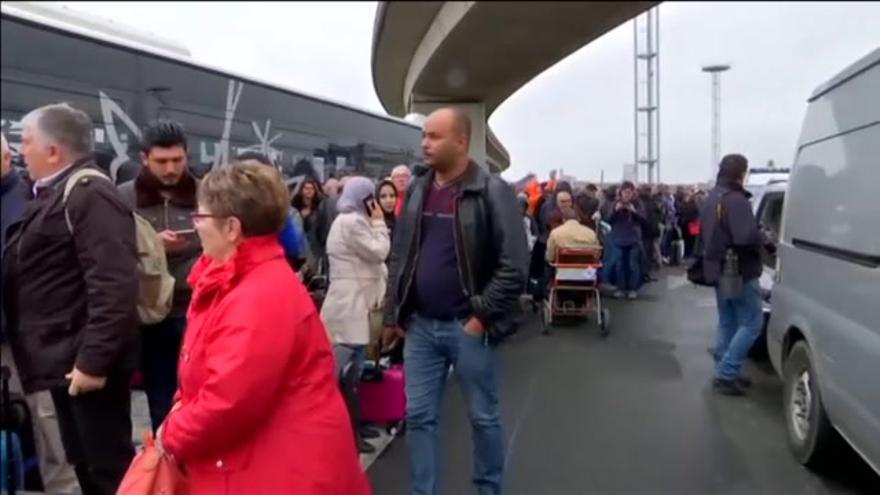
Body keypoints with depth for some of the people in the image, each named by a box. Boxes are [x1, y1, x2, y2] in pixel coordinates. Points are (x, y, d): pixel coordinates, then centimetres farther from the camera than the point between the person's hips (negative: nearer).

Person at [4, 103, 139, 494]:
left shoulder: (90, 195, -17)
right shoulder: (55, 194, 15)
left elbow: (114, 286, -25)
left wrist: (93, 359, -25)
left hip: (85, 361, -10)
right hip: (66, 358, 10)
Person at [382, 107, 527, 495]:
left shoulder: (493, 192, -10)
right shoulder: (416, 191, 7)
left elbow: (514, 267, -14)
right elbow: (399, 258, 12)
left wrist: (482, 316, -15)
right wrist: (393, 315, 9)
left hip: (468, 327, -5)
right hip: (420, 326, 5)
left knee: (483, 417, 12)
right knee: (419, 416, 10)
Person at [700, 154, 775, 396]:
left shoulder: (711, 199, 14)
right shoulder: (736, 199, -18)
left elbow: (704, 235, 23)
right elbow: (747, 236, -28)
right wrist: (766, 242, -11)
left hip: (717, 270, 10)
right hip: (739, 271, -10)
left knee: (727, 324, 15)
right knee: (752, 323, -3)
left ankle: (724, 373, 18)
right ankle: (726, 374, -5)